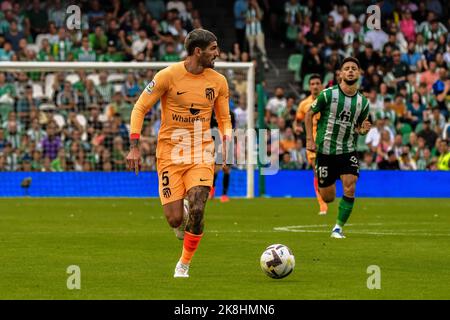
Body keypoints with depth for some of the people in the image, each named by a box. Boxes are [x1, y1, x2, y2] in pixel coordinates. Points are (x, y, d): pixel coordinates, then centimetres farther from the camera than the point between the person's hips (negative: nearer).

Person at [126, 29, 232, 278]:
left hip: (201, 154, 2)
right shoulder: (168, 76, -9)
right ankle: (181, 214, 33)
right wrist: (134, 147, -11)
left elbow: (224, 119, 15)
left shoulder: (218, 81, 3)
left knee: (197, 210, -17)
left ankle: (184, 264, 4)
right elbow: (140, 108, -3)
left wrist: (226, 140, -5)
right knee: (175, 219, -7)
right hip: (169, 153, -2)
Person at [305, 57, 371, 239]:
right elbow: (309, 114, 1)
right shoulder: (328, 94, -10)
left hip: (348, 151, 2)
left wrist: (363, 130, -9)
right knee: (328, 198, 3)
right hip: (325, 151, -2)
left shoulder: (363, 102, 1)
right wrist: (310, 139, -8)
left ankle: (338, 228, -4)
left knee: (350, 188, -19)